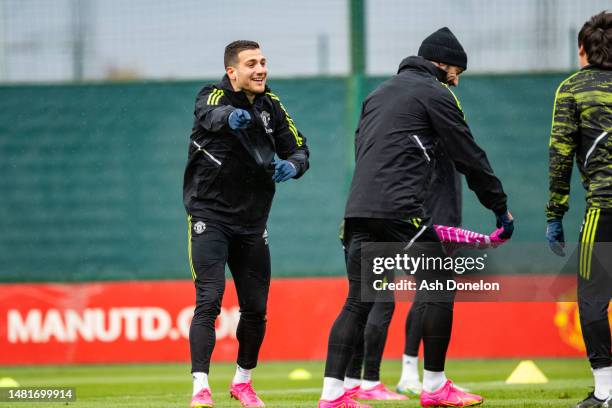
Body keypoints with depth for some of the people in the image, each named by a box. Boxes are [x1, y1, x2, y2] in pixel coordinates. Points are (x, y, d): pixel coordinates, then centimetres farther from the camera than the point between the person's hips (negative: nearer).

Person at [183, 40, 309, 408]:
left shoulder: (271, 106, 5)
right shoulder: (214, 97, -11)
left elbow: (300, 149, 6)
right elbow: (212, 115, -36)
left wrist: (292, 165, -19)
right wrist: (230, 117, -61)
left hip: (252, 222, 5)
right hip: (210, 217, -5)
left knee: (256, 308, 9)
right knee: (209, 300, -18)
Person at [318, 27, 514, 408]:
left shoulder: (379, 94, 26)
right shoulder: (436, 93, 2)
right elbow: (470, 157, 4)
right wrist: (501, 207, 12)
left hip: (359, 209, 8)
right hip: (400, 209, -8)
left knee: (358, 301, 6)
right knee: (439, 288, 4)